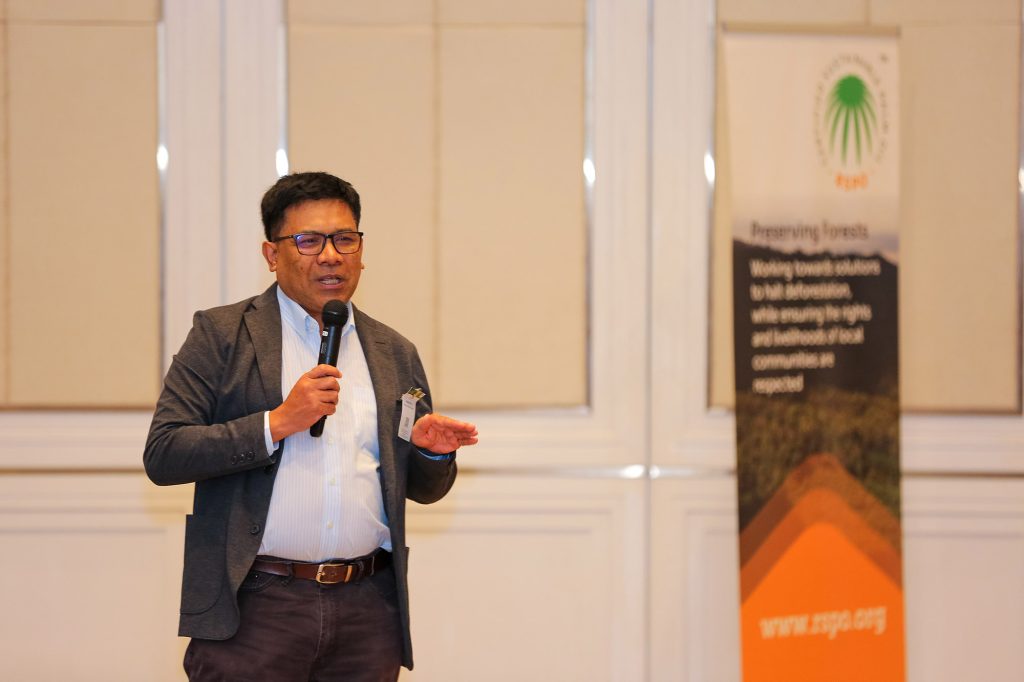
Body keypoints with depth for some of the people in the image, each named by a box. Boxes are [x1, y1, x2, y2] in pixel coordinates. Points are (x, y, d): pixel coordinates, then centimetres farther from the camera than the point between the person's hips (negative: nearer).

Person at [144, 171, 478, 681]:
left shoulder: (395, 354, 15)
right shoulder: (221, 334, 2)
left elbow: (422, 489, 21)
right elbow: (162, 456, -7)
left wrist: (432, 452, -2)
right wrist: (278, 423, -15)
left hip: (367, 613, 4)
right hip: (255, 606, -4)